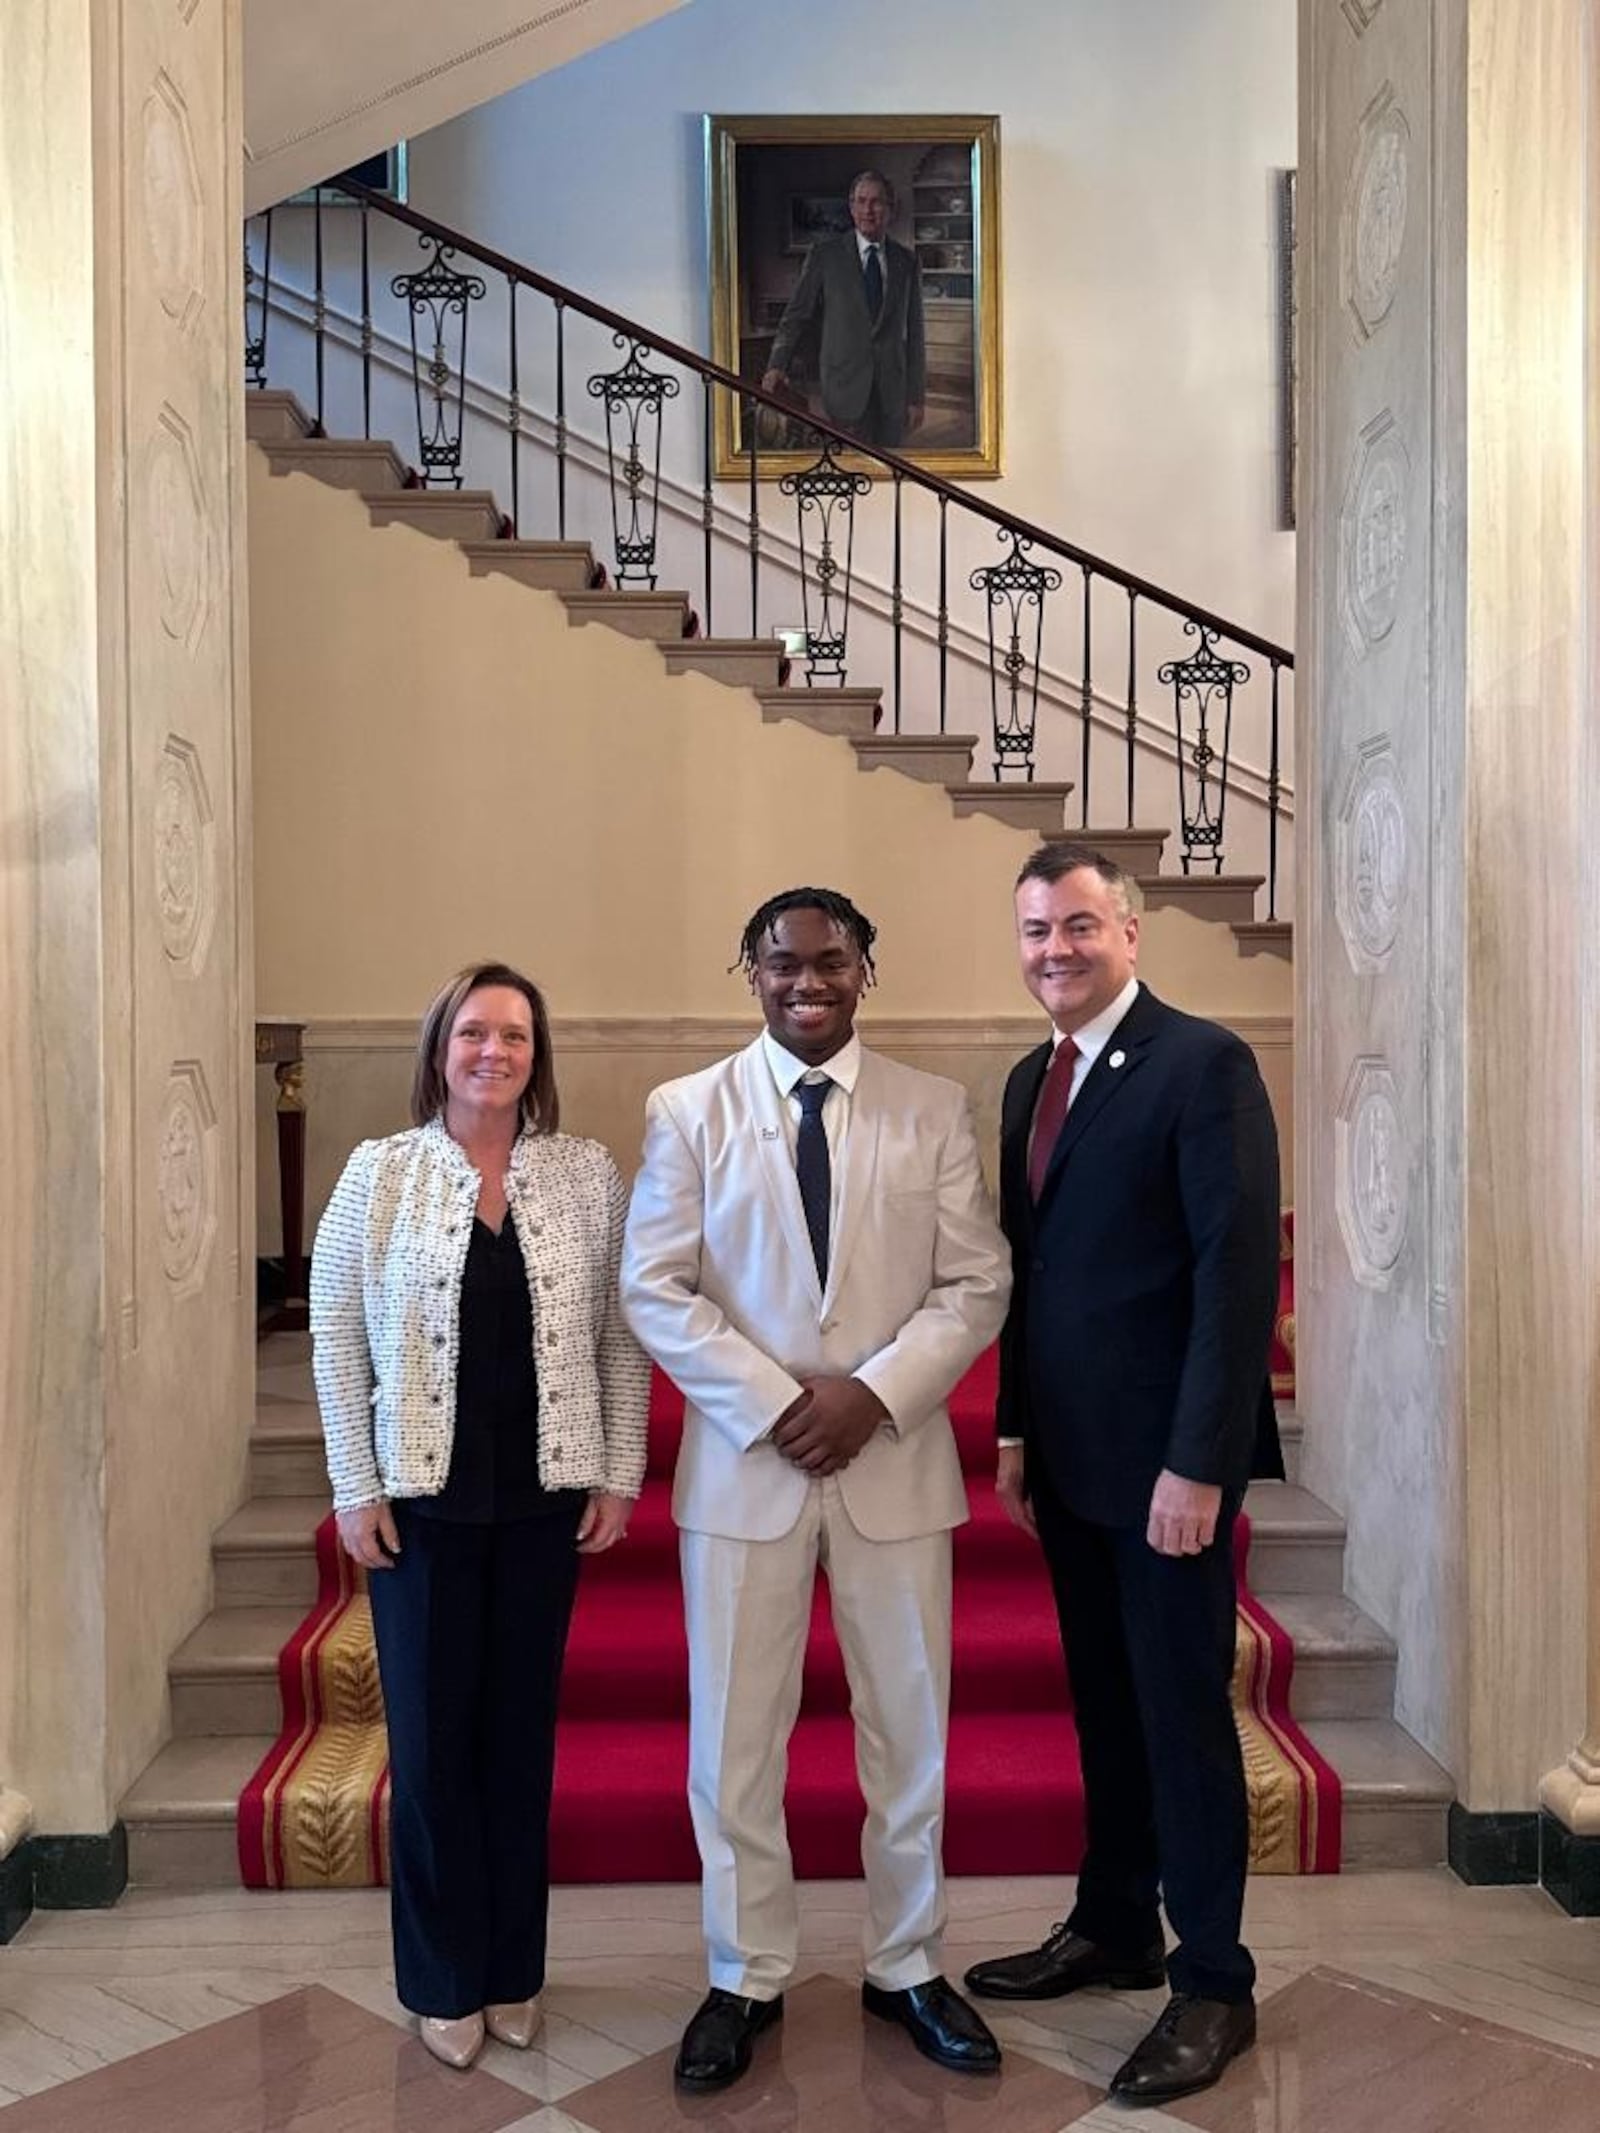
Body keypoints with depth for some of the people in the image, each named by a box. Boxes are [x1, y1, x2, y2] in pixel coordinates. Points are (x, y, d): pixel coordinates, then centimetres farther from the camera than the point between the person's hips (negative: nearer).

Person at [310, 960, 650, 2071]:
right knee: (431, 1735, 7)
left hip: (545, 1494, 1)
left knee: (522, 1729, 11)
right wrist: (356, 1486, -4)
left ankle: (514, 1970, 29)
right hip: (421, 1492, -1)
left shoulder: (591, 1176, -1)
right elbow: (336, 1333, -1)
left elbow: (624, 1336, 2)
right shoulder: (379, 1173, -3)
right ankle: (444, 1980, 26)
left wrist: (620, 1472, -1)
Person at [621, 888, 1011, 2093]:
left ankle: (908, 1968, 32)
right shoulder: (687, 1112, 0)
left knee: (911, 1729, 12)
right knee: (735, 1737, 9)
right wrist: (773, 1404, -14)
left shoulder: (934, 1112, 2)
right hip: (742, 1462, 0)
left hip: (898, 1460, 1)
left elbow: (977, 1284, -1)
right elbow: (655, 1291, -4)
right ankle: (747, 1979, 28)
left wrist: (874, 1392, -15)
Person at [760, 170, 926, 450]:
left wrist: (916, 397, 7)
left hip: (892, 392, 3)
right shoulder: (826, 253, 4)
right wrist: (778, 365, -14)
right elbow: (797, 314, 3)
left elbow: (914, 334, 11)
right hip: (845, 386, -3)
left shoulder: (907, 262, 10)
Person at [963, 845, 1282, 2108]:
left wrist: (1196, 1464, -21)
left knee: (1182, 1713, 4)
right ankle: (1114, 1931, 33)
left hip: (1165, 1456, -7)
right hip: (1068, 1454, 7)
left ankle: (1215, 1988, 19)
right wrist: (1016, 1431, 11)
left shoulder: (1203, 1064, -13)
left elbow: (1239, 1270, -18)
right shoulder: (1031, 1080, 11)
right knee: (1106, 1705, 18)